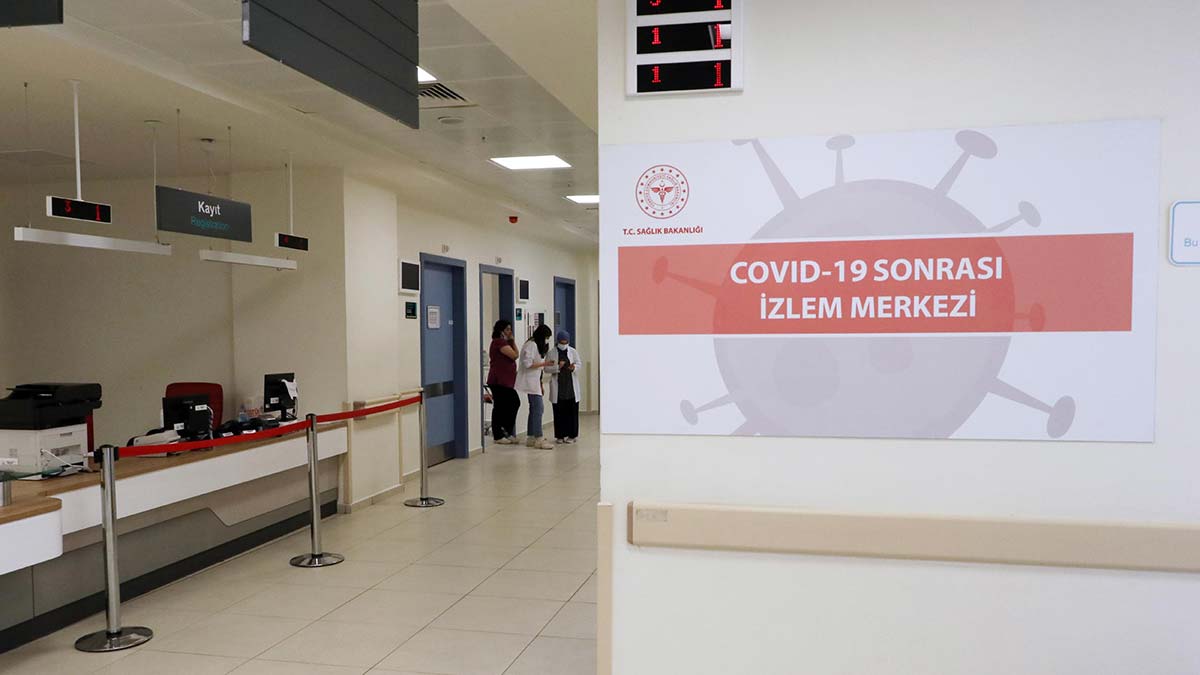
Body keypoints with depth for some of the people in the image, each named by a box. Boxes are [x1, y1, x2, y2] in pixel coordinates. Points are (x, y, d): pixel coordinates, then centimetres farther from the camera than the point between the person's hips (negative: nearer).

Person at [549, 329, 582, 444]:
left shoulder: (573, 352, 5)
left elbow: (579, 364, 6)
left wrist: (574, 367, -16)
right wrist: (558, 367, -19)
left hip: (571, 386, 1)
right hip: (558, 388, -1)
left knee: (572, 411, 2)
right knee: (559, 412, 2)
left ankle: (571, 435, 11)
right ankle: (560, 435, 11)